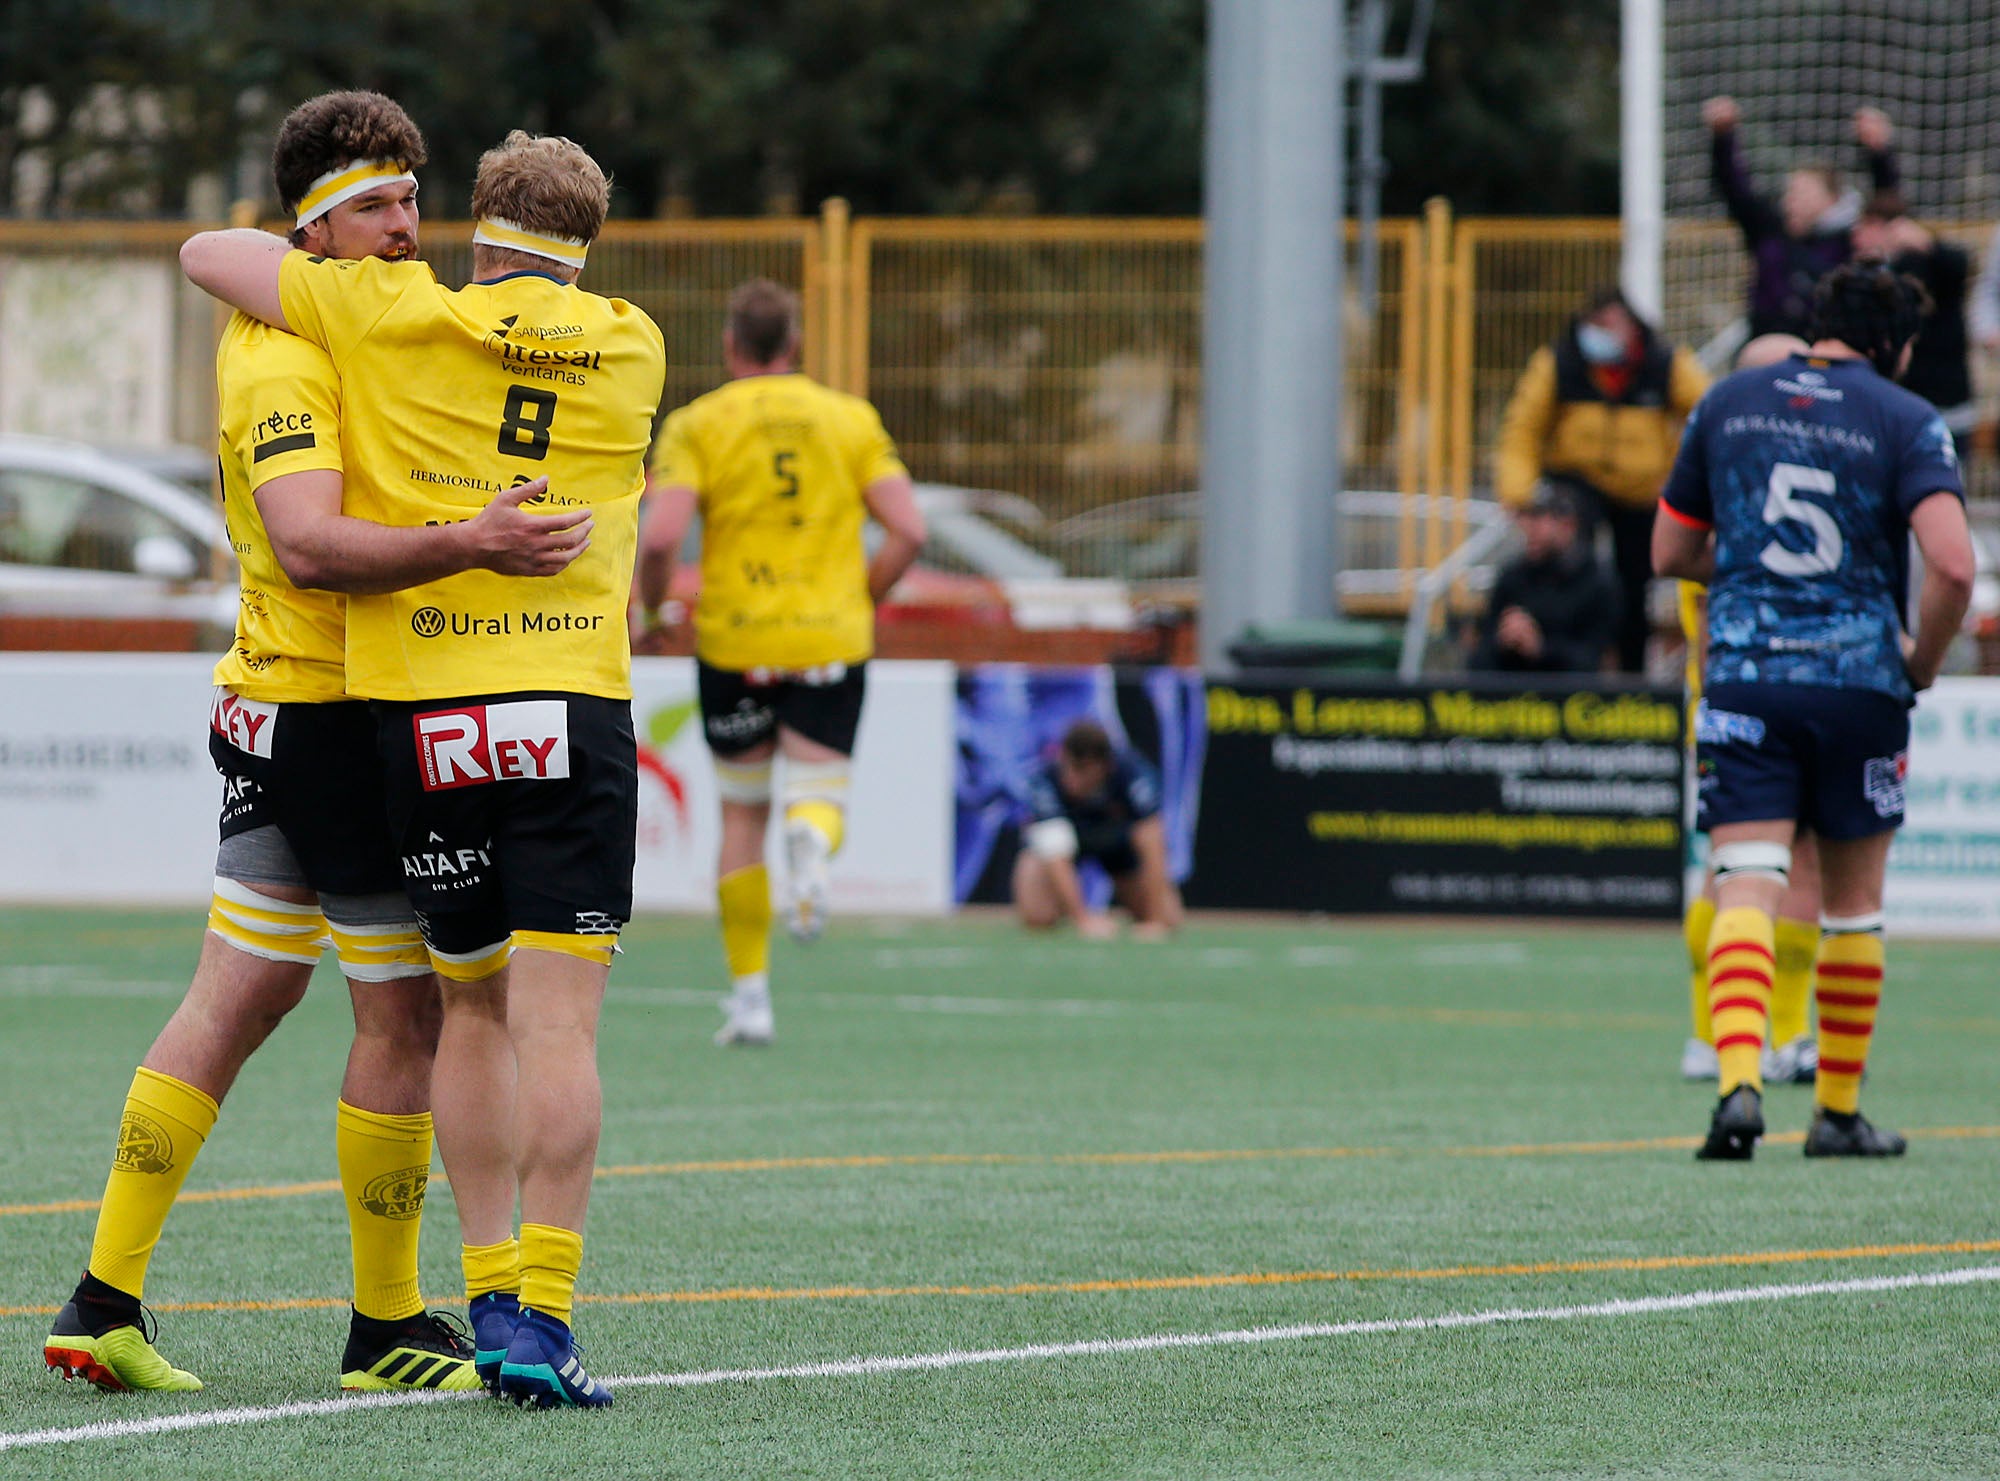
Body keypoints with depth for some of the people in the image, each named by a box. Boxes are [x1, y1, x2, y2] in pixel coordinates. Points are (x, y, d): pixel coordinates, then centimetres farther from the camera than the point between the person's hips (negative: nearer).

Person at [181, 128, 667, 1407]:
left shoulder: (395, 317, 2)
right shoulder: (631, 346, 7)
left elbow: (208, 255, 10)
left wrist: (308, 263, 28)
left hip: (418, 713, 1)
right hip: (573, 708, -1)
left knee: (473, 1008, 15)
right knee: (558, 1022, -5)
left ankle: (492, 1291, 14)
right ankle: (542, 1315, -13)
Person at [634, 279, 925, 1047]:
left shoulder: (697, 424, -1)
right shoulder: (853, 419, 5)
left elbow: (660, 537, -13)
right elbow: (907, 531, -2)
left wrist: (651, 608, 5)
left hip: (734, 640, 0)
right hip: (832, 638, 0)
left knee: (742, 817, 13)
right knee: (819, 793, 5)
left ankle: (750, 991, 11)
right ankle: (813, 840, -34)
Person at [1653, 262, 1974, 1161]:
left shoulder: (1726, 404, 9)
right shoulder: (1908, 421, -2)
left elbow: (1671, 552, 16)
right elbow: (1952, 563, -15)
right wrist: (1921, 663, 0)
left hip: (1742, 675, 1)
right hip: (1859, 677, -1)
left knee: (1745, 891, -7)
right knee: (1853, 905, 14)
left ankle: (1740, 1083, -28)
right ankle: (1838, 1112, 19)